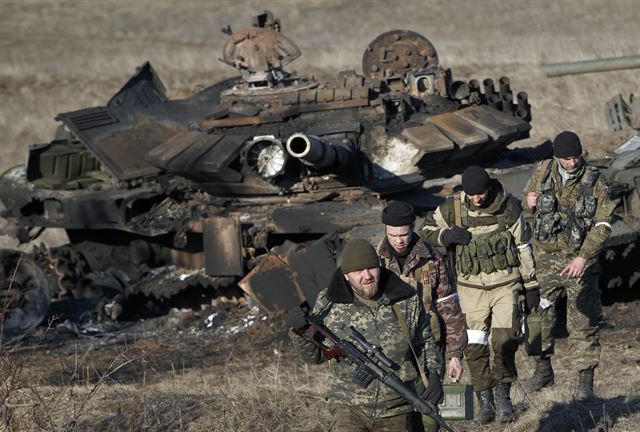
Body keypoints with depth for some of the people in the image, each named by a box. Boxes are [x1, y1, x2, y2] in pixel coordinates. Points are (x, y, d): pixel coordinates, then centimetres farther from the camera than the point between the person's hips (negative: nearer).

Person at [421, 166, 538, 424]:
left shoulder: (509, 207, -7)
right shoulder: (452, 208, -7)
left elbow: (523, 246, 2)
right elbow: (428, 232, 7)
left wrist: (531, 284, 5)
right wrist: (447, 235, -16)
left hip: (505, 284, -1)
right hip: (471, 287, 1)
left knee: (505, 341, -13)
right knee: (474, 347, -1)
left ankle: (503, 394, 7)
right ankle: (485, 402, 11)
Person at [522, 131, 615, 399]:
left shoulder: (595, 181, -7)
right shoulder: (543, 172, 0)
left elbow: (603, 225, -9)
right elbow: (528, 195, 20)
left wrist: (583, 258, -18)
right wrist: (530, 201, -6)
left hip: (578, 261, -3)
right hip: (545, 256, 3)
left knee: (583, 321, -1)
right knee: (538, 315, 6)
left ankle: (585, 380, 5)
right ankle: (543, 371, 23)